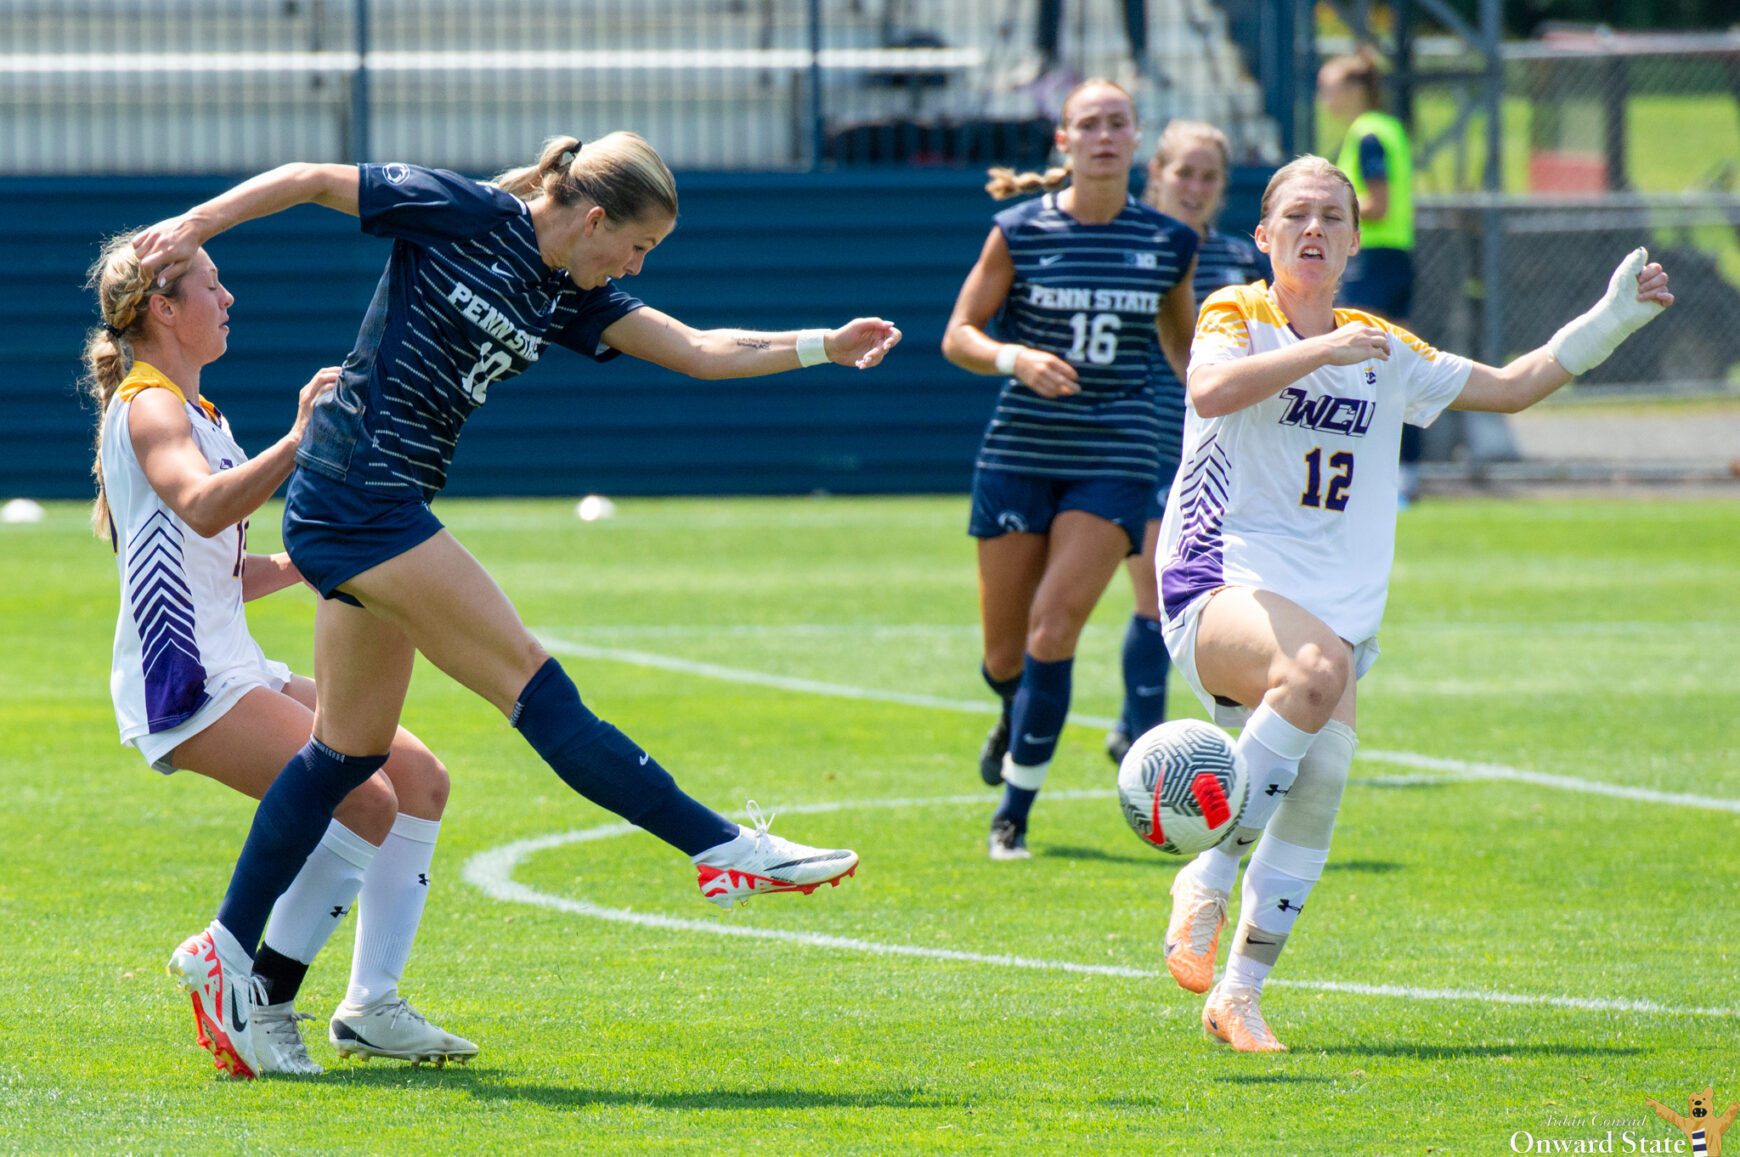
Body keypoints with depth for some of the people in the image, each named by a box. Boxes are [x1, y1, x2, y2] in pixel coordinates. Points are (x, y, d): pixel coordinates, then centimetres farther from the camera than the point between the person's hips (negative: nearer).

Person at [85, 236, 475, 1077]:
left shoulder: (195, 414, 22)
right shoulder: (149, 408, -9)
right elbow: (200, 507, -31)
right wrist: (297, 442, -40)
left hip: (237, 672, 10)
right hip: (182, 683, -10)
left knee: (417, 776, 3)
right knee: (364, 800, -21)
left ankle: (371, 1007, 4)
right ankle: (256, 1002, -14)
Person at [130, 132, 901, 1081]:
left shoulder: (569, 299, 11)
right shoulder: (461, 215, -9)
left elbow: (701, 351, 9)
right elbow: (310, 179, -5)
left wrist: (825, 347, 1)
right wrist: (194, 225, -10)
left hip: (377, 512, 10)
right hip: (358, 494, -10)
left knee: (352, 749, 11)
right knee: (531, 682, -10)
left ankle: (225, 952, 16)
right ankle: (727, 849, -12)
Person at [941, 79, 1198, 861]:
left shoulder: (1168, 243, 3)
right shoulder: (1020, 232, -3)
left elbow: (1182, 344, 18)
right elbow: (957, 335, -2)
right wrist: (1014, 357, -21)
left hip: (1115, 460, 0)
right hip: (1020, 455, 0)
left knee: (1053, 627, -16)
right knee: (1005, 650, 8)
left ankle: (1016, 809, -5)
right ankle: (1018, 720, 45)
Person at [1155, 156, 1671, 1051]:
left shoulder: (1382, 353, 19)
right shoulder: (1236, 316, 3)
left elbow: (1511, 387, 28)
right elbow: (1211, 389, -19)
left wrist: (1613, 320, 19)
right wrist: (1319, 351, -25)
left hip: (1332, 609, 5)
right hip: (1218, 588, -5)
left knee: (1321, 776, -16)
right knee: (1316, 664, -36)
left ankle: (1240, 992, -6)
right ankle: (1210, 872, -25)